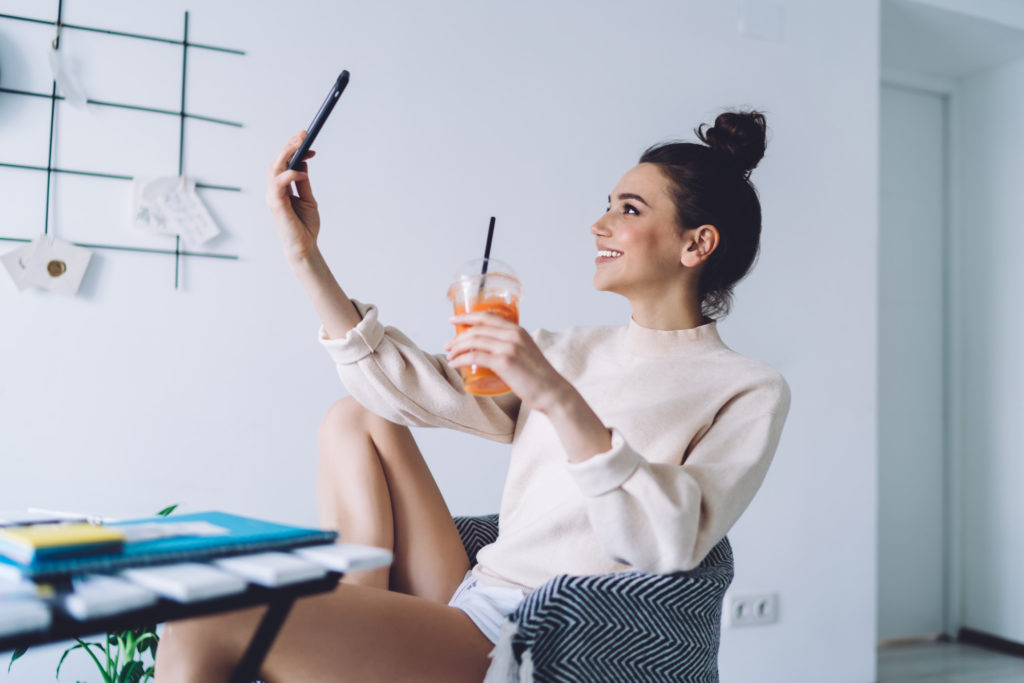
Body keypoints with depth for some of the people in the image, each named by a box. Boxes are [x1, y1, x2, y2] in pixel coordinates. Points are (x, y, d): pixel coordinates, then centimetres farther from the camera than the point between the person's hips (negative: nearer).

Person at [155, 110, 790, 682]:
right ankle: (361, 630, 1)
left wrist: (558, 399, -27)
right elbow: (412, 389, 7)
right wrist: (305, 254, 6)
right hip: (474, 603, 8)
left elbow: (670, 544, -18)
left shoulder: (748, 392, -2)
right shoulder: (573, 351, 16)